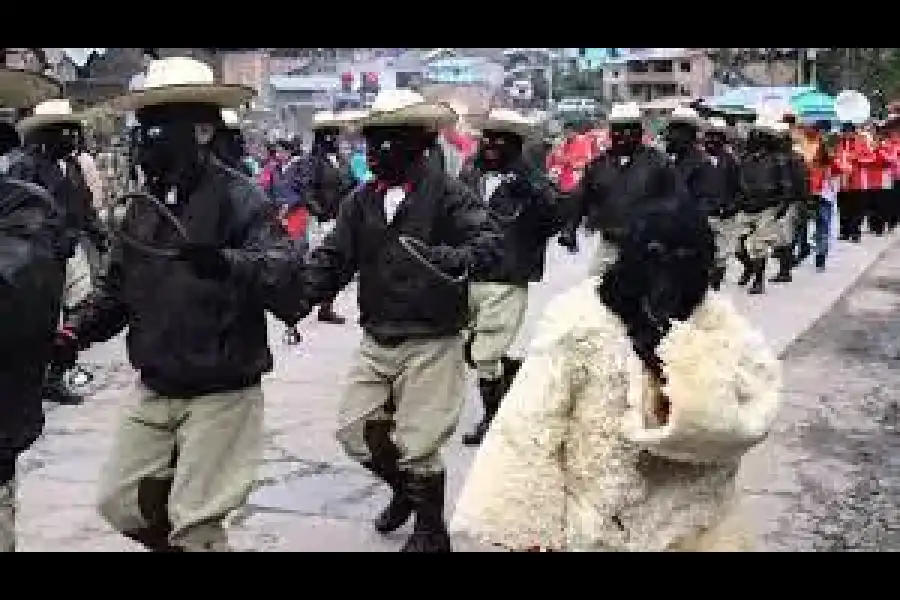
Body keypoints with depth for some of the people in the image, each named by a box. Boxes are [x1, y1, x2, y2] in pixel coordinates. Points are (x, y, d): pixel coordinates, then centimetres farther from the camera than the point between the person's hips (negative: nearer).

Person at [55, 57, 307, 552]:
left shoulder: (238, 199, -16)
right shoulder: (144, 209, 6)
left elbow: (289, 277, -29)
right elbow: (118, 287, 17)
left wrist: (228, 263, -45)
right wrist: (78, 330, 1)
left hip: (221, 393, -7)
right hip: (153, 390, 7)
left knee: (195, 525, 0)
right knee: (118, 501, 14)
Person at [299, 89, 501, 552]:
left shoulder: (446, 194, -9)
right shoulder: (361, 201, 5)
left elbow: (487, 240, -19)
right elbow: (333, 258, 2)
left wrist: (457, 258, -40)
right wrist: (298, 297, -13)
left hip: (432, 344, -5)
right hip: (377, 341, 6)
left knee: (418, 445, -3)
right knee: (354, 430, 10)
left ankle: (431, 530, 24)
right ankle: (405, 490, 40)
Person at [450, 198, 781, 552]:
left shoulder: (718, 324, -5)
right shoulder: (579, 320, -16)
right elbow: (530, 430, -15)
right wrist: (525, 526, -15)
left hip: (693, 529, 3)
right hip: (596, 527, -2)